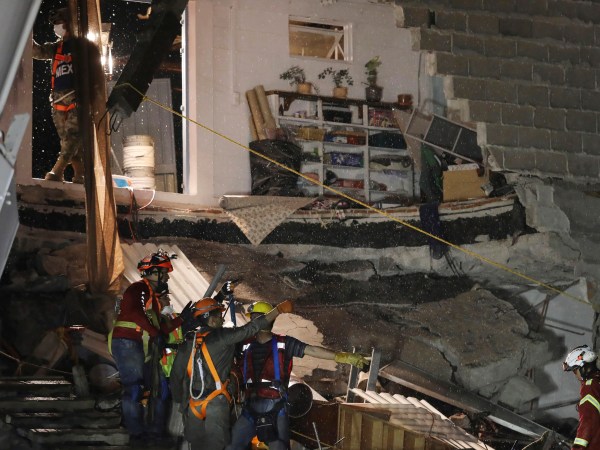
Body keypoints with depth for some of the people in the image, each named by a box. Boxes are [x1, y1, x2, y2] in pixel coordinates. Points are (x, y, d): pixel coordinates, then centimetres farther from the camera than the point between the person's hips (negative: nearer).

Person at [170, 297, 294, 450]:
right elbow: (250, 328, -10)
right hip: (216, 402, -5)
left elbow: (176, 376, 9)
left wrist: (180, 401, 22)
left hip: (193, 403, 5)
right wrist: (278, 310, -7)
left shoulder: (187, 344, 6)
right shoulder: (221, 337, -7)